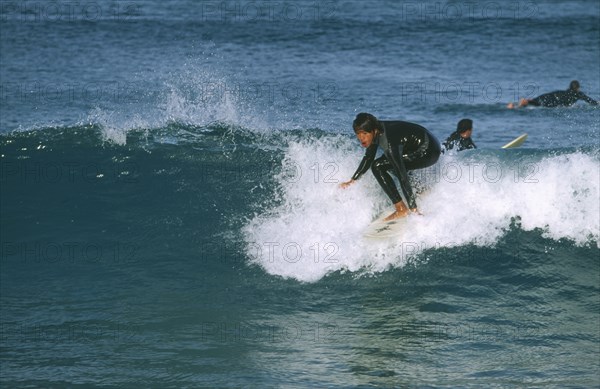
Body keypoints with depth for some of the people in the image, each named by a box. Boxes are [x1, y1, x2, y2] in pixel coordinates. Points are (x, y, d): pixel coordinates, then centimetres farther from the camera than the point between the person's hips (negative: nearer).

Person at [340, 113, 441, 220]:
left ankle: (401, 210, -11)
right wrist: (352, 181, 9)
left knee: (378, 166, -14)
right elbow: (368, 158, 14)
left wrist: (413, 209, -31)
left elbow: (402, 176, -30)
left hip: (427, 152, -9)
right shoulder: (376, 131, -3)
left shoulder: (389, 142, -28)